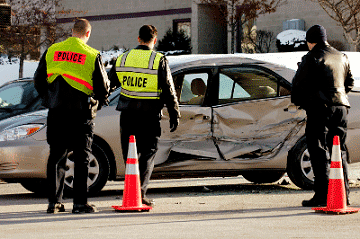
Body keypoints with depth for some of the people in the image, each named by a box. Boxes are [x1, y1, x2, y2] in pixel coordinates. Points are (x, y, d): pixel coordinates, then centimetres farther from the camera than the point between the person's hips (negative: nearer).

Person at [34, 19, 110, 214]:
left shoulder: (51, 51, 4)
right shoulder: (92, 56, -5)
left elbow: (39, 80, 9)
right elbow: (103, 88, -3)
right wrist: (98, 103, 17)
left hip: (56, 112, 3)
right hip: (81, 113, -3)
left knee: (56, 156, 11)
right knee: (81, 158, 3)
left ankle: (54, 202, 9)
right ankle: (80, 203, 0)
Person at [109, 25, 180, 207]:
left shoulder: (122, 59, 7)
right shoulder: (159, 61, -5)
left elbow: (109, 84, 18)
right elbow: (168, 91, -4)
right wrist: (174, 115, 4)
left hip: (127, 115, 3)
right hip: (149, 116, -3)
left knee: (129, 154, 12)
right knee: (147, 154, 3)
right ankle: (141, 193, -8)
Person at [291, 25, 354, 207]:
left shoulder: (312, 58, -7)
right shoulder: (341, 58, 15)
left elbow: (299, 83, -6)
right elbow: (349, 83, 23)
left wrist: (297, 101, 12)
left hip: (320, 108, -6)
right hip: (341, 107, 7)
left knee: (320, 153, -5)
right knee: (339, 152, 12)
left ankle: (322, 195, -9)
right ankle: (343, 195, 11)